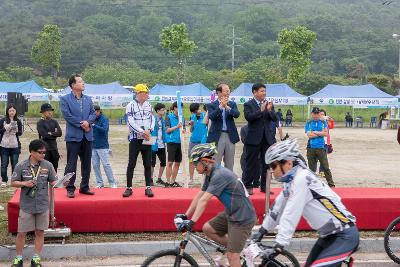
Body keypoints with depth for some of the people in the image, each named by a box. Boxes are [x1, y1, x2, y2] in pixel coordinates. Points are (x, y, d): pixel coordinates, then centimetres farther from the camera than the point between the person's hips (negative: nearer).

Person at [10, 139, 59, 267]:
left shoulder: (48, 165, -1)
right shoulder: (21, 166, -6)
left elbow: (53, 181, 3)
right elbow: (13, 182, 0)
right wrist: (24, 183, -18)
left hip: (43, 205, 2)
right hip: (26, 206, -1)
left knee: (40, 232, 8)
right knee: (21, 233, 5)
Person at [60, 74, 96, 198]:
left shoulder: (88, 99, 13)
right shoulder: (65, 99, -3)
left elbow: (93, 113, 8)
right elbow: (67, 115, -12)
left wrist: (88, 122, -13)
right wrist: (81, 124, -13)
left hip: (87, 136, 5)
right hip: (73, 136, -5)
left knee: (86, 163, 10)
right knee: (71, 163, -3)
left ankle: (84, 187, 20)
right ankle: (70, 189, 3)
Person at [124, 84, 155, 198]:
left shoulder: (148, 105, 9)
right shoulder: (131, 106, -8)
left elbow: (152, 119, 10)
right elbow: (131, 122, -15)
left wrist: (149, 130, -8)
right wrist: (142, 131, -19)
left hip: (147, 139, 4)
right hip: (135, 139, -4)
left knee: (148, 164, 5)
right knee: (131, 164, -2)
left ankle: (148, 188, 10)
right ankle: (129, 188, 5)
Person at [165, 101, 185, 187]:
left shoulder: (182, 117, 11)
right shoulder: (169, 117, -3)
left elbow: (184, 129, 14)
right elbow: (167, 130, -8)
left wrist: (183, 130, -9)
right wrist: (177, 127, -20)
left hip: (180, 142, 6)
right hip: (172, 141, -6)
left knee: (177, 163, 8)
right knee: (170, 162, -5)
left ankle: (173, 181, 17)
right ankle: (168, 182, 0)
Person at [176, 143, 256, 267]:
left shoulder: (219, 175, -24)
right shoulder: (210, 174, 5)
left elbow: (204, 200, -28)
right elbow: (199, 196, 10)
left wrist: (192, 221, -30)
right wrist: (185, 215, 9)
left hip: (242, 218, -9)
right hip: (230, 214, 9)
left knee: (232, 255, -6)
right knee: (207, 229, 9)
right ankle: (233, 246, 20)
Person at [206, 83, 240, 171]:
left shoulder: (232, 104, 10)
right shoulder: (212, 105, 0)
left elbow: (237, 114, -8)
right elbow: (211, 116, -17)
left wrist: (227, 107, -23)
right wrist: (221, 106, -26)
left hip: (230, 136, 4)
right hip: (217, 137, -4)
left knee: (229, 164, 10)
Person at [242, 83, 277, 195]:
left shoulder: (268, 104, 11)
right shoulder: (248, 104, -2)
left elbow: (275, 119, 3)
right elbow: (248, 117, -18)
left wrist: (269, 110, -14)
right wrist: (261, 110, -20)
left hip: (268, 138, 4)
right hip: (254, 138, -4)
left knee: (267, 164, 6)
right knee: (251, 163, 2)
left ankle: (264, 186, 15)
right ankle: (248, 186, 10)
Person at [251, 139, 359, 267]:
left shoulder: (301, 179, -22)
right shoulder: (292, 180, 5)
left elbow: (291, 215, -26)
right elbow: (278, 207, 14)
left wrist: (278, 245, -27)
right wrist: (262, 231, 17)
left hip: (344, 236, -9)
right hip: (329, 234, 9)